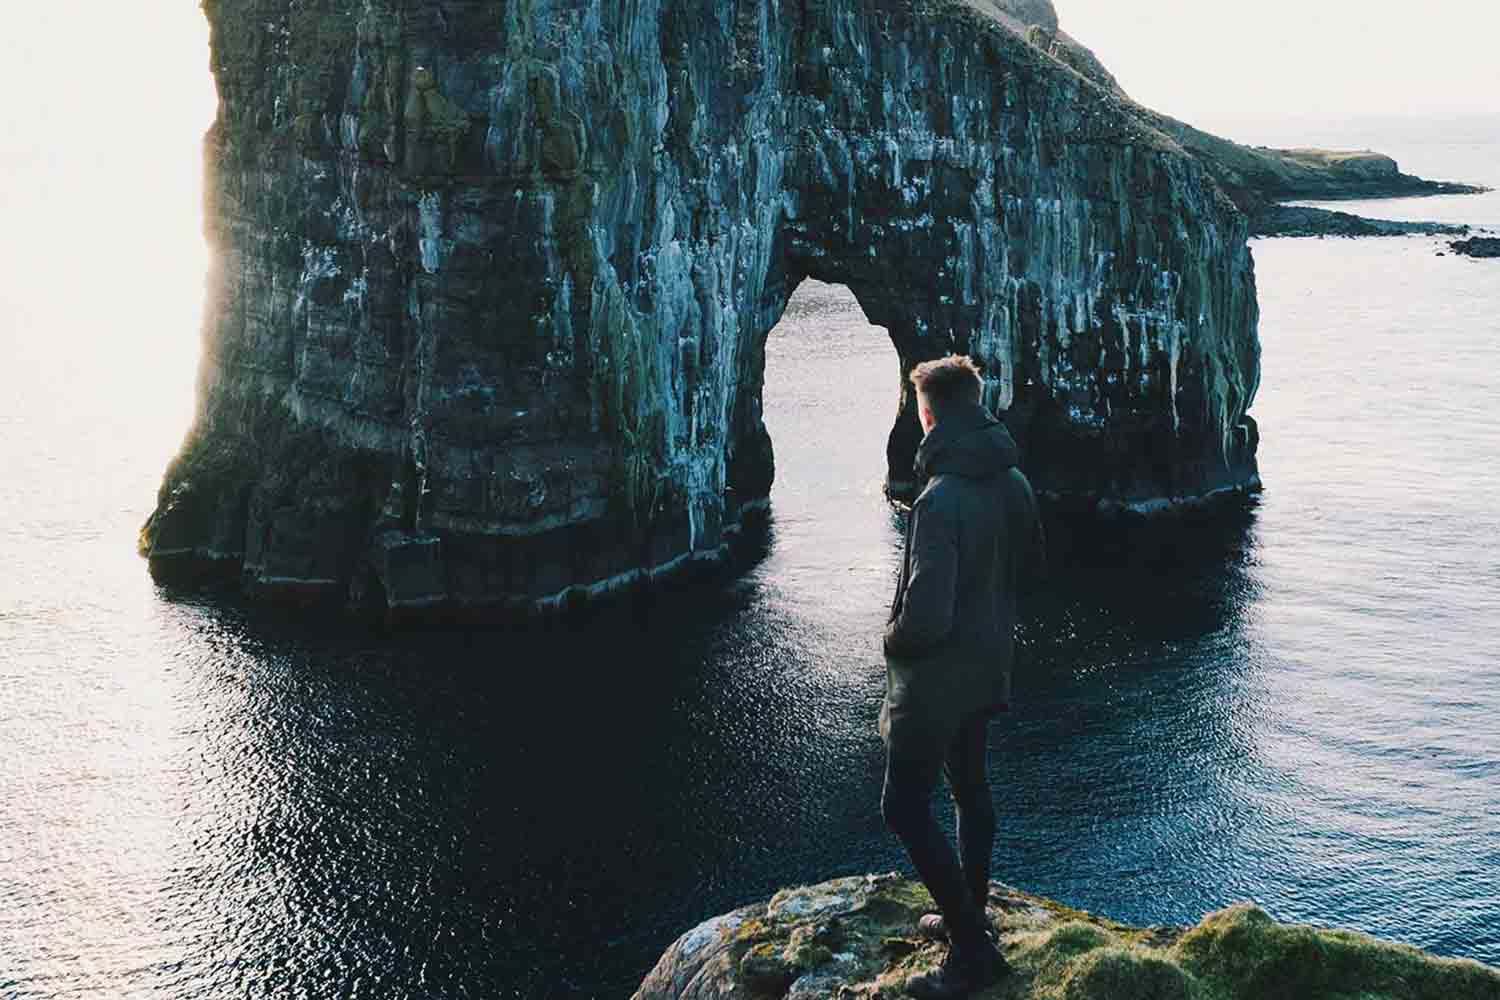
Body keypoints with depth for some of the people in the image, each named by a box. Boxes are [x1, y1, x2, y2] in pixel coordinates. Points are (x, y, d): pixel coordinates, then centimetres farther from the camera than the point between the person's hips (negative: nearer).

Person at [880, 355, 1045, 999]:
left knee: (905, 808, -1)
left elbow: (925, 617, -30)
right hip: (989, 666, 9)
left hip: (937, 678, -9)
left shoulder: (941, 500, -29)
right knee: (970, 788, 22)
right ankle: (971, 916, 36)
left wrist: (894, 640, -10)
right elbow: (1030, 561, 16)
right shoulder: (1012, 481, -2)